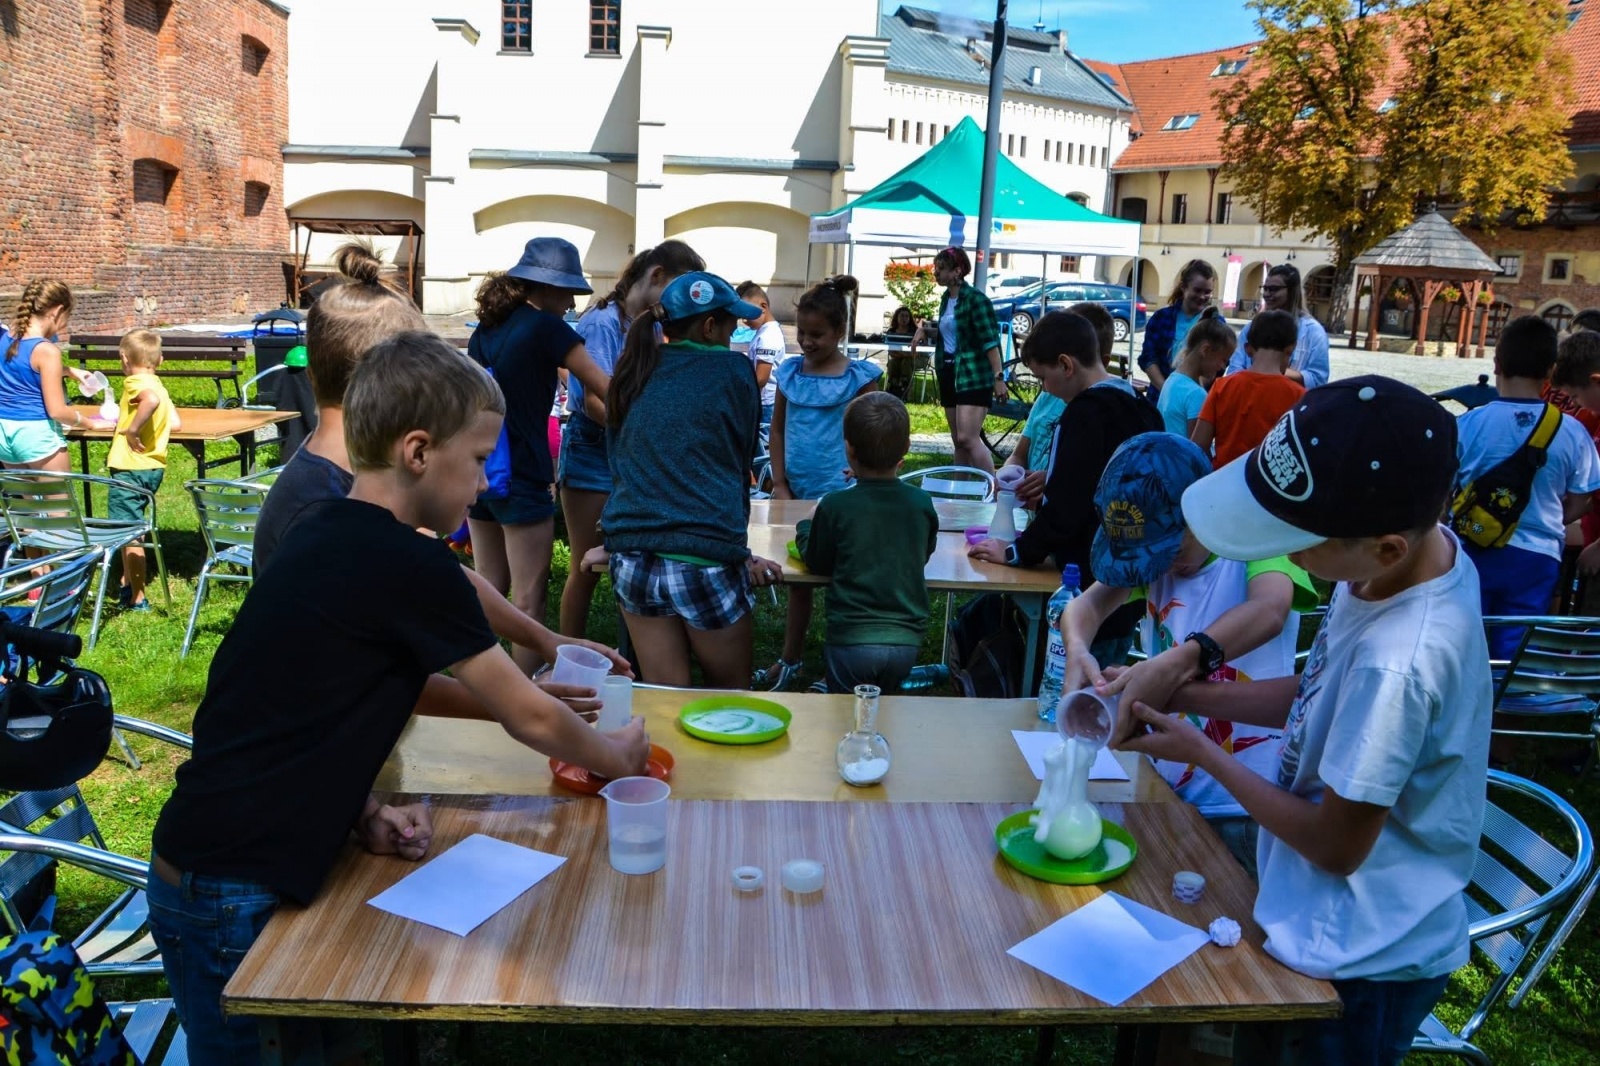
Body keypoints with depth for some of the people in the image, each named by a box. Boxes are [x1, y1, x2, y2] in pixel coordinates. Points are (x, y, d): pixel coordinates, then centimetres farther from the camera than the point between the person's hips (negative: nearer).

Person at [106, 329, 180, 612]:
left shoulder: (135, 383, -13)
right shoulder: (158, 385, 14)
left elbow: (151, 399, -37)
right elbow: (176, 423, 12)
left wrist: (133, 428, -28)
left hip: (131, 468, -9)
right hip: (153, 467, 10)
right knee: (129, 527, 24)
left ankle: (137, 599, 2)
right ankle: (127, 584, 37)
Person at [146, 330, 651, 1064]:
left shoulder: (326, 536, 5)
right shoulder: (408, 564, -21)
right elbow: (528, 719, -10)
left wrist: (364, 814, 0)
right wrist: (615, 757, 7)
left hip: (210, 866, 8)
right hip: (234, 893, -8)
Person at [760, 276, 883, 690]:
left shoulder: (859, 376, -6)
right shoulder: (789, 372, 5)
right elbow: (778, 430, 9)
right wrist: (779, 485, 2)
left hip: (838, 491, -4)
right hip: (797, 490, 5)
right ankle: (789, 661, 29)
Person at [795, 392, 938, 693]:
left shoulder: (835, 507, -12)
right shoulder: (922, 503, -3)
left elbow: (817, 562, 3)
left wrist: (806, 527, 22)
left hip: (850, 638, -3)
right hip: (907, 639, 3)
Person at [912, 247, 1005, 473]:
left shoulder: (975, 299, -12)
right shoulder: (946, 298, 12)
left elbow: (990, 340, -16)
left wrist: (998, 377, -23)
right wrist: (925, 329, 9)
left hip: (974, 375, -8)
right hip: (949, 373, 8)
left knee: (968, 438, -17)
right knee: (958, 441, 12)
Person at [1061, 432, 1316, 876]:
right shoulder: (1156, 550, 4)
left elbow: (1269, 610, -34)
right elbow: (1092, 601, -11)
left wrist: (1180, 662, -51)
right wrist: (1077, 650, -35)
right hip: (1162, 785, 5)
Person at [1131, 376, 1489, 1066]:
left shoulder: (1396, 663, -37)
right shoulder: (1423, 545, -11)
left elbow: (1337, 846, -23)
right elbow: (1320, 697, 3)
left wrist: (1200, 753, -14)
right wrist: (1184, 692, -6)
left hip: (1360, 962, -8)